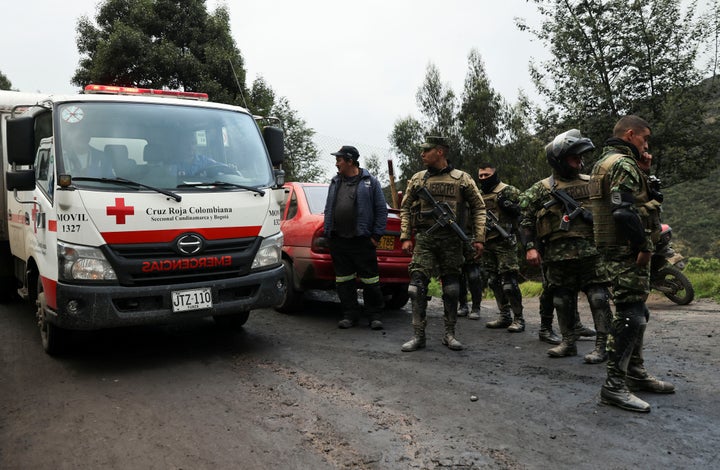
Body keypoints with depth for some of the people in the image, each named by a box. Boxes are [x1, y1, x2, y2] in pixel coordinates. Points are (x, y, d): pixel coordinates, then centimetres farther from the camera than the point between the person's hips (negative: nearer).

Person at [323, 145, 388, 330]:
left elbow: (381, 209, 0)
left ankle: (375, 315, 10)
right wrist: (328, 232, 11)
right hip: (338, 240, 5)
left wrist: (376, 235, -5)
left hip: (362, 240, -5)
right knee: (344, 280, 8)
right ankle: (350, 315, 18)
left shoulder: (370, 181, 1)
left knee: (370, 279, -1)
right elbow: (328, 209, 20)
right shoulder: (335, 182, 15)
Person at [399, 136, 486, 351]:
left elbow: (478, 208, 7)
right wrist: (406, 237, 2)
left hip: (451, 240, -1)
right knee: (417, 286, -6)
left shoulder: (462, 179, 4)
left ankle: (449, 334, 19)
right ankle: (418, 335, 3)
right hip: (424, 238, 1)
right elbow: (406, 208, 12)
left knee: (451, 289, 6)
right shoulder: (417, 179, 9)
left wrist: (478, 238, -1)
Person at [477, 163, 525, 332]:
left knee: (509, 281, -9)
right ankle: (504, 316, 18)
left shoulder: (509, 191, -2)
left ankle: (518, 319, -2)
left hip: (504, 243, -7)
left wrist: (507, 204, -21)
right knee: (494, 281, 10)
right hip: (486, 243, 7)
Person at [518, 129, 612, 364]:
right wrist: (530, 247, -7)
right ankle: (568, 342, 21)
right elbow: (526, 221, 3)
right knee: (562, 300, 8)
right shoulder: (540, 190, 5)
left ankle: (602, 345, 4)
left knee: (599, 298, -4)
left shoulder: (591, 183, 12)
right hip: (558, 255, 0)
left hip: (592, 253, 0)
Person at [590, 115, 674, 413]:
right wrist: (643, 245, -18)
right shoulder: (623, 163, -14)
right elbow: (624, 210, -25)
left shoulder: (607, 162, 19)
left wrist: (640, 167, 11)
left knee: (636, 312, 17)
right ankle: (614, 386, -6)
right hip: (628, 251, -11)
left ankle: (636, 374, 27)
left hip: (624, 250, 11)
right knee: (630, 316, -9)